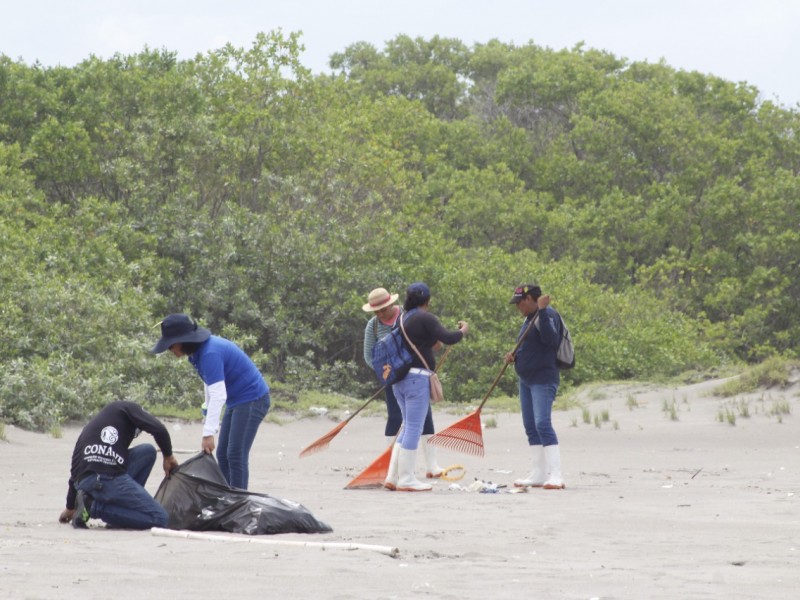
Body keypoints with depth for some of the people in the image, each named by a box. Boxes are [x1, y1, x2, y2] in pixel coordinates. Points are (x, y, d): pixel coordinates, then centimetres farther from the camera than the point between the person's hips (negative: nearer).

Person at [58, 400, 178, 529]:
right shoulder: (127, 408, 13)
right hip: (109, 479, -8)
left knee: (147, 451, 22)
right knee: (160, 519, -4)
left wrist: (70, 507, 42)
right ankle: (95, 506, -8)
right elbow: (159, 429, -2)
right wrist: (168, 456, 16)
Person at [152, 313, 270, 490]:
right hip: (236, 402, 10)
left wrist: (208, 434, -35)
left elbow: (218, 395, -33)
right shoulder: (199, 351, 2)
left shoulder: (210, 354, -27)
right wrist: (207, 414, 22)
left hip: (252, 400, -10)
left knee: (236, 455, -13)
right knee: (223, 454, 8)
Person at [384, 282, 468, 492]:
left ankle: (393, 477, 13)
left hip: (400, 378, 9)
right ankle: (406, 480, -3)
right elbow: (448, 338, -17)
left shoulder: (403, 318, 15)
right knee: (414, 428, -4)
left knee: (408, 427, 16)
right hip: (417, 377, -8)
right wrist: (463, 330, 2)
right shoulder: (425, 318, -10)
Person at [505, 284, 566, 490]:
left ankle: (555, 475, -22)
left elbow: (551, 339, -27)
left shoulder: (548, 314, -11)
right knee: (530, 426, 10)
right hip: (526, 379, 10)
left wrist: (542, 311, -31)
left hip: (543, 379, -10)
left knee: (542, 424, -18)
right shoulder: (529, 318, 17)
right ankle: (539, 474, 16)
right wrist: (514, 355, 5)